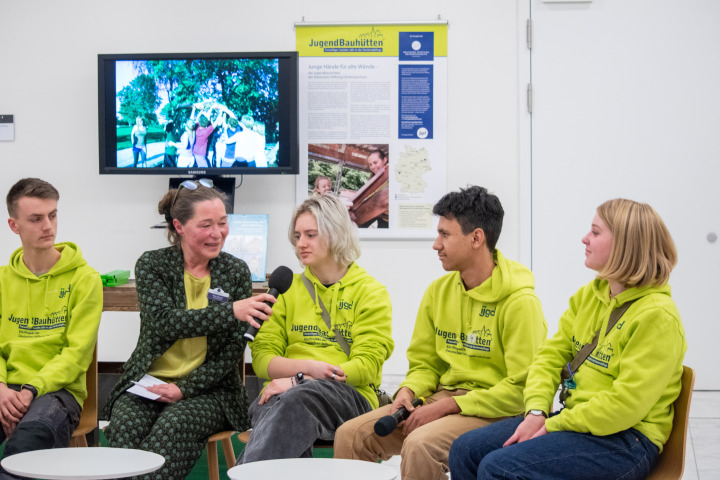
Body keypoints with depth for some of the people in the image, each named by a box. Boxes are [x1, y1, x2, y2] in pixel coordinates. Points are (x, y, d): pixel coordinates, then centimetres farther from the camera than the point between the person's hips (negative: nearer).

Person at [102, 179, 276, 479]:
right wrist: (231, 311, -29)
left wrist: (184, 388, -13)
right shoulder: (152, 265, 3)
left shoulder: (235, 272, 5)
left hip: (207, 389, 0)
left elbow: (232, 351, 1)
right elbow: (166, 322, -16)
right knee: (126, 426, -31)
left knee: (174, 425, -32)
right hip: (147, 385, 0)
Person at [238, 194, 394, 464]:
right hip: (286, 393, 2)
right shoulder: (287, 288, 21)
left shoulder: (371, 292, 9)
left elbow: (366, 367, -3)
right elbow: (262, 358, 11)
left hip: (349, 396, -2)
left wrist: (297, 381, -15)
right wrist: (308, 368, -10)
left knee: (297, 398, -39)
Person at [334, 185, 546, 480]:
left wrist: (448, 406, -18)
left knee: (420, 445, -34)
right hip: (442, 398, 7)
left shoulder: (519, 302, -12)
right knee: (351, 434, -10)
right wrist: (408, 391, -5)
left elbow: (522, 389, -15)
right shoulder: (438, 291, 10)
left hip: (495, 412, -7)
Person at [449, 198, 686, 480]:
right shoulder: (587, 296, 11)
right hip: (574, 419, 8)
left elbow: (625, 404, -21)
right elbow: (551, 355, 11)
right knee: (465, 451, -4)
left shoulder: (657, 316, -16)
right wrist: (536, 412, -7)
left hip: (626, 440, -8)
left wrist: (553, 426, -17)